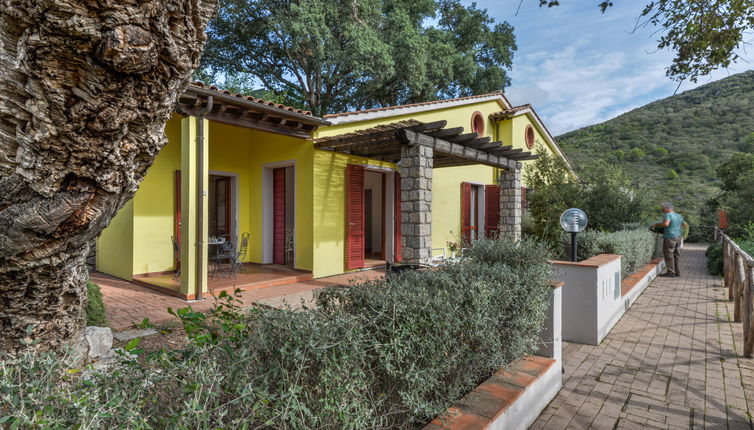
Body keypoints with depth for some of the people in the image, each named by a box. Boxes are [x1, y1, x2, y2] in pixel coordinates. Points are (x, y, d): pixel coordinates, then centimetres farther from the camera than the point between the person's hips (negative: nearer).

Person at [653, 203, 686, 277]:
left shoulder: (668, 215, -13)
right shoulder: (679, 216, 11)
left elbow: (665, 224, -29)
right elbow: (685, 225, 21)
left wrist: (657, 224, -14)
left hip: (670, 238, -8)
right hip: (678, 238, 8)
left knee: (668, 255, -3)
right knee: (676, 255, 11)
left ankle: (670, 272, -3)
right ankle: (677, 272, 14)